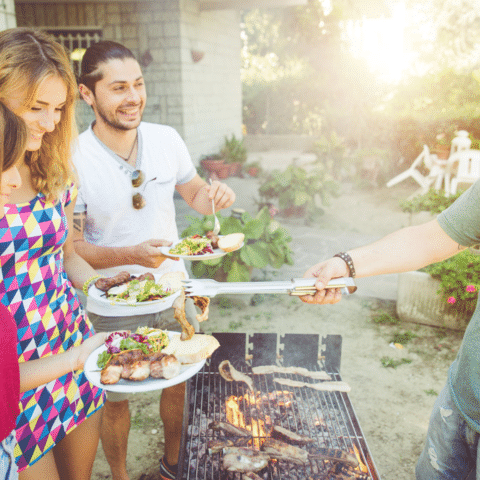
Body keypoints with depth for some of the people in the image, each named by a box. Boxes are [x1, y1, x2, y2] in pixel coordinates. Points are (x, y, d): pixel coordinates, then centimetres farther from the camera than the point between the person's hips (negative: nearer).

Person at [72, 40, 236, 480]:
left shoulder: (167, 139, -7)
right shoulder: (74, 161, -19)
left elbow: (192, 192, 9)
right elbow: (71, 247, -15)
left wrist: (214, 195, -15)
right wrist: (133, 254, -31)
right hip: (112, 310, -3)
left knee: (182, 385, 20)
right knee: (114, 402, 16)